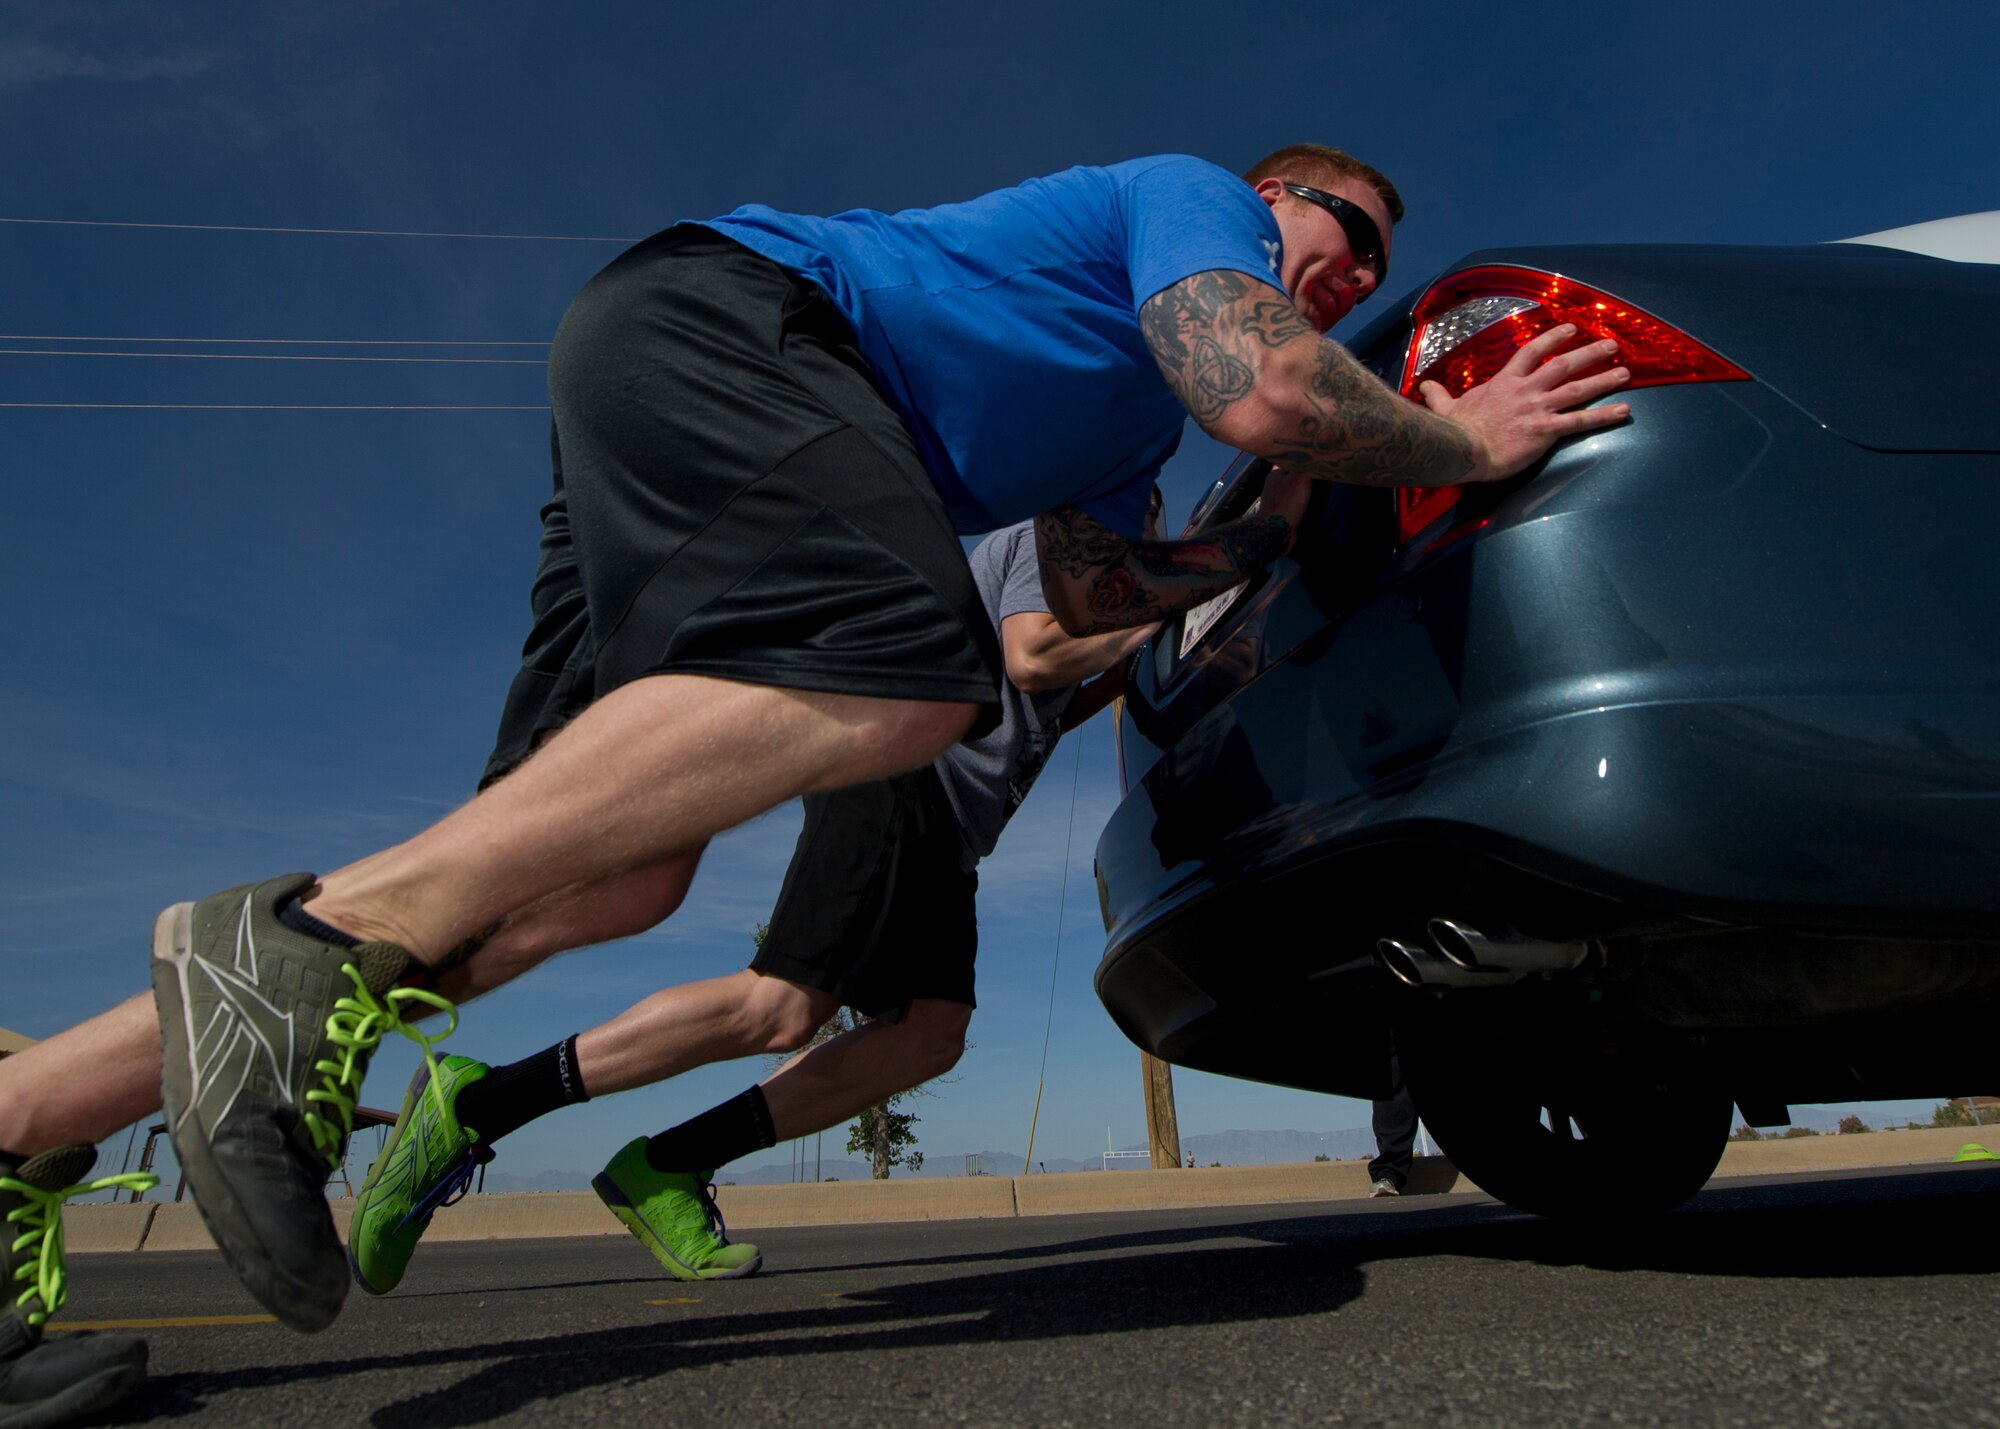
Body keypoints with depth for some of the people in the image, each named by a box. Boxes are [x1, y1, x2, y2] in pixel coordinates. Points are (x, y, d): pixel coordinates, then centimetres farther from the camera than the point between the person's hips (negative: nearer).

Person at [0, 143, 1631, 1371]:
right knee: (902, 671, -32)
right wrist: (1466, 440, 2)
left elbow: (1087, 591, 31)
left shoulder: (1138, 405, 30)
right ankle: (321, 938, -33)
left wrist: (1275, 534, 29)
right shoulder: (1191, 191, 6)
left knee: (608, 874, -5)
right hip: (726, 304, -9)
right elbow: (1264, 394, -14)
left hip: (664, 402, 9)